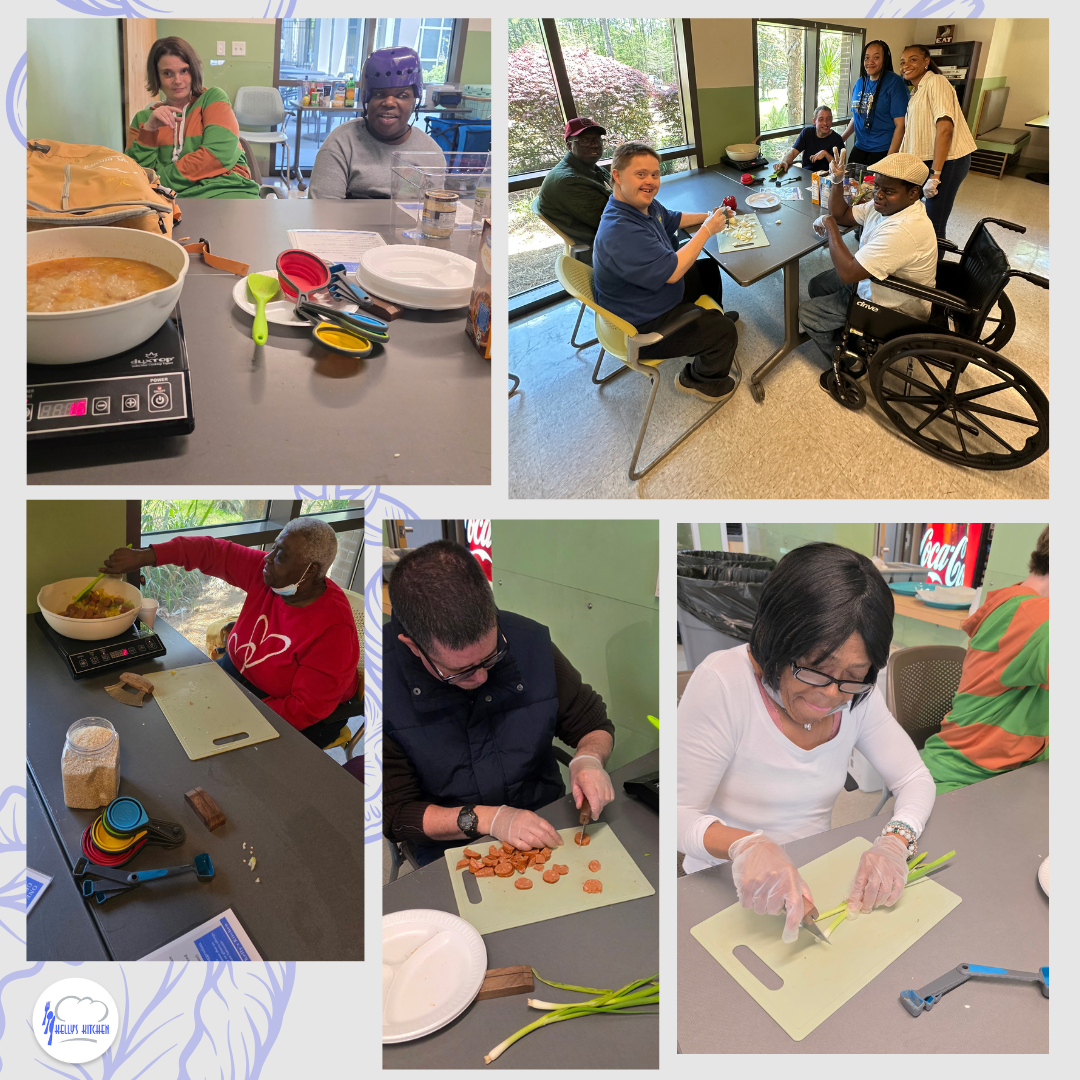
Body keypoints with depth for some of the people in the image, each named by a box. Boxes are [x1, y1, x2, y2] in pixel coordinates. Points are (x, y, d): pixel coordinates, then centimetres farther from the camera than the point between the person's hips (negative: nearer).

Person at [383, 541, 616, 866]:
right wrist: (486, 819, -20)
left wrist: (588, 760, -14)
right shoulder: (386, 681, -17)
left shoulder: (530, 642, -9)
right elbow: (394, 811, -10)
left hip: (547, 834, 4)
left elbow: (593, 723, 8)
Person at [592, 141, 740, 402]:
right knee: (725, 333, -11)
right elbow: (671, 271, -36)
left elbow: (672, 220, 20)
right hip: (642, 327, -11)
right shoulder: (619, 231, -37)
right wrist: (707, 230, -25)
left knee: (709, 270, 28)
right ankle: (699, 379, 15)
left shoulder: (644, 203, -3)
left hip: (657, 291, 11)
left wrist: (709, 217, 7)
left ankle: (714, 315, 54)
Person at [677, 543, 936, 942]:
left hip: (816, 877, 5)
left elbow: (916, 780, 1)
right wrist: (744, 845, -41)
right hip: (726, 893, -5)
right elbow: (680, 815, -20)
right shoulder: (722, 682, -22)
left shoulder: (858, 696, -6)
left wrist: (895, 842, -21)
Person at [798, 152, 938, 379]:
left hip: (893, 311, -10)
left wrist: (830, 226, -23)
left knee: (807, 313, -2)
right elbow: (841, 214, 9)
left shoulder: (903, 230, -37)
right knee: (816, 286, 21)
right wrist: (837, 181, -10)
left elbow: (847, 272, -36)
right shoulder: (886, 205, -7)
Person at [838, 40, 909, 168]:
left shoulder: (894, 82, -8)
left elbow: (900, 125, -13)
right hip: (860, 147, 6)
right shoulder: (860, 82, 11)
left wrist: (890, 158, -20)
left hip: (883, 151, -6)